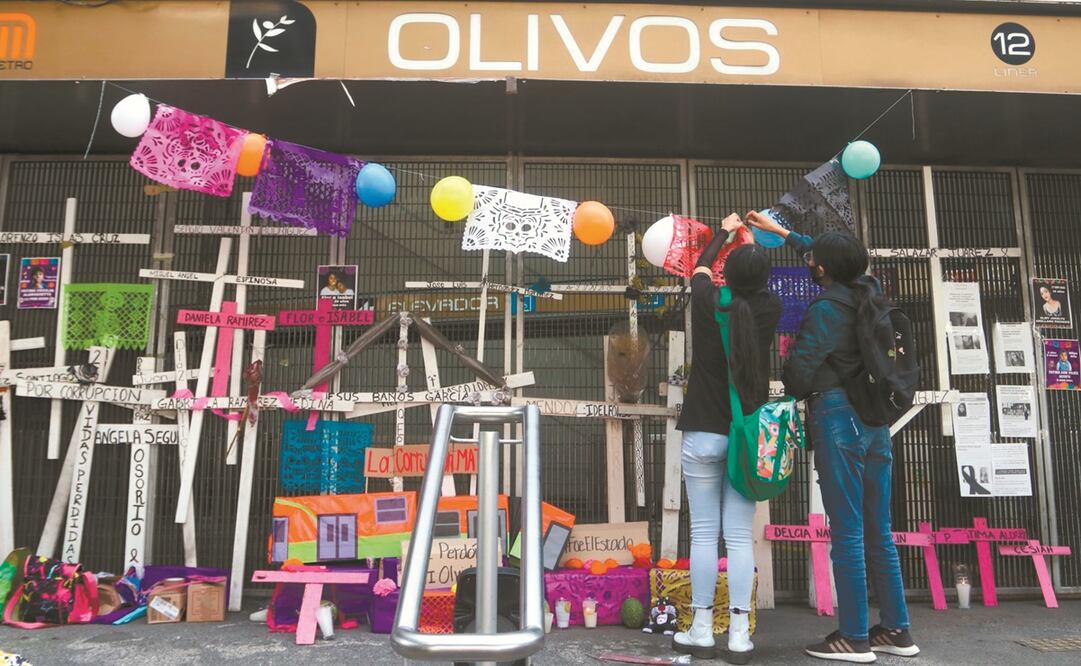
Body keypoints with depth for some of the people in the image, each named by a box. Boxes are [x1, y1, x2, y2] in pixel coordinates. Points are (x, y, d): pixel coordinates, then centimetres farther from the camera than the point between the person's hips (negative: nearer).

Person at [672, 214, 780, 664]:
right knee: (740, 537, 2)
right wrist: (756, 238, 39)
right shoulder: (769, 310, -2)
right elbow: (760, 284, 22)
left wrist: (724, 232, 34)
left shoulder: (707, 303, -7)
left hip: (703, 434, -1)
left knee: (703, 534, 2)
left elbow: (701, 267, 16)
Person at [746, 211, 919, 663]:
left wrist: (790, 394, 9)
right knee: (878, 531, 11)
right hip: (876, 420, 8)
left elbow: (800, 370, -14)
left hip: (836, 417, -7)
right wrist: (780, 231, 36)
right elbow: (837, 263, 28)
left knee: (847, 532, -4)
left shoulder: (825, 309, -11)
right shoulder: (868, 293, 10)